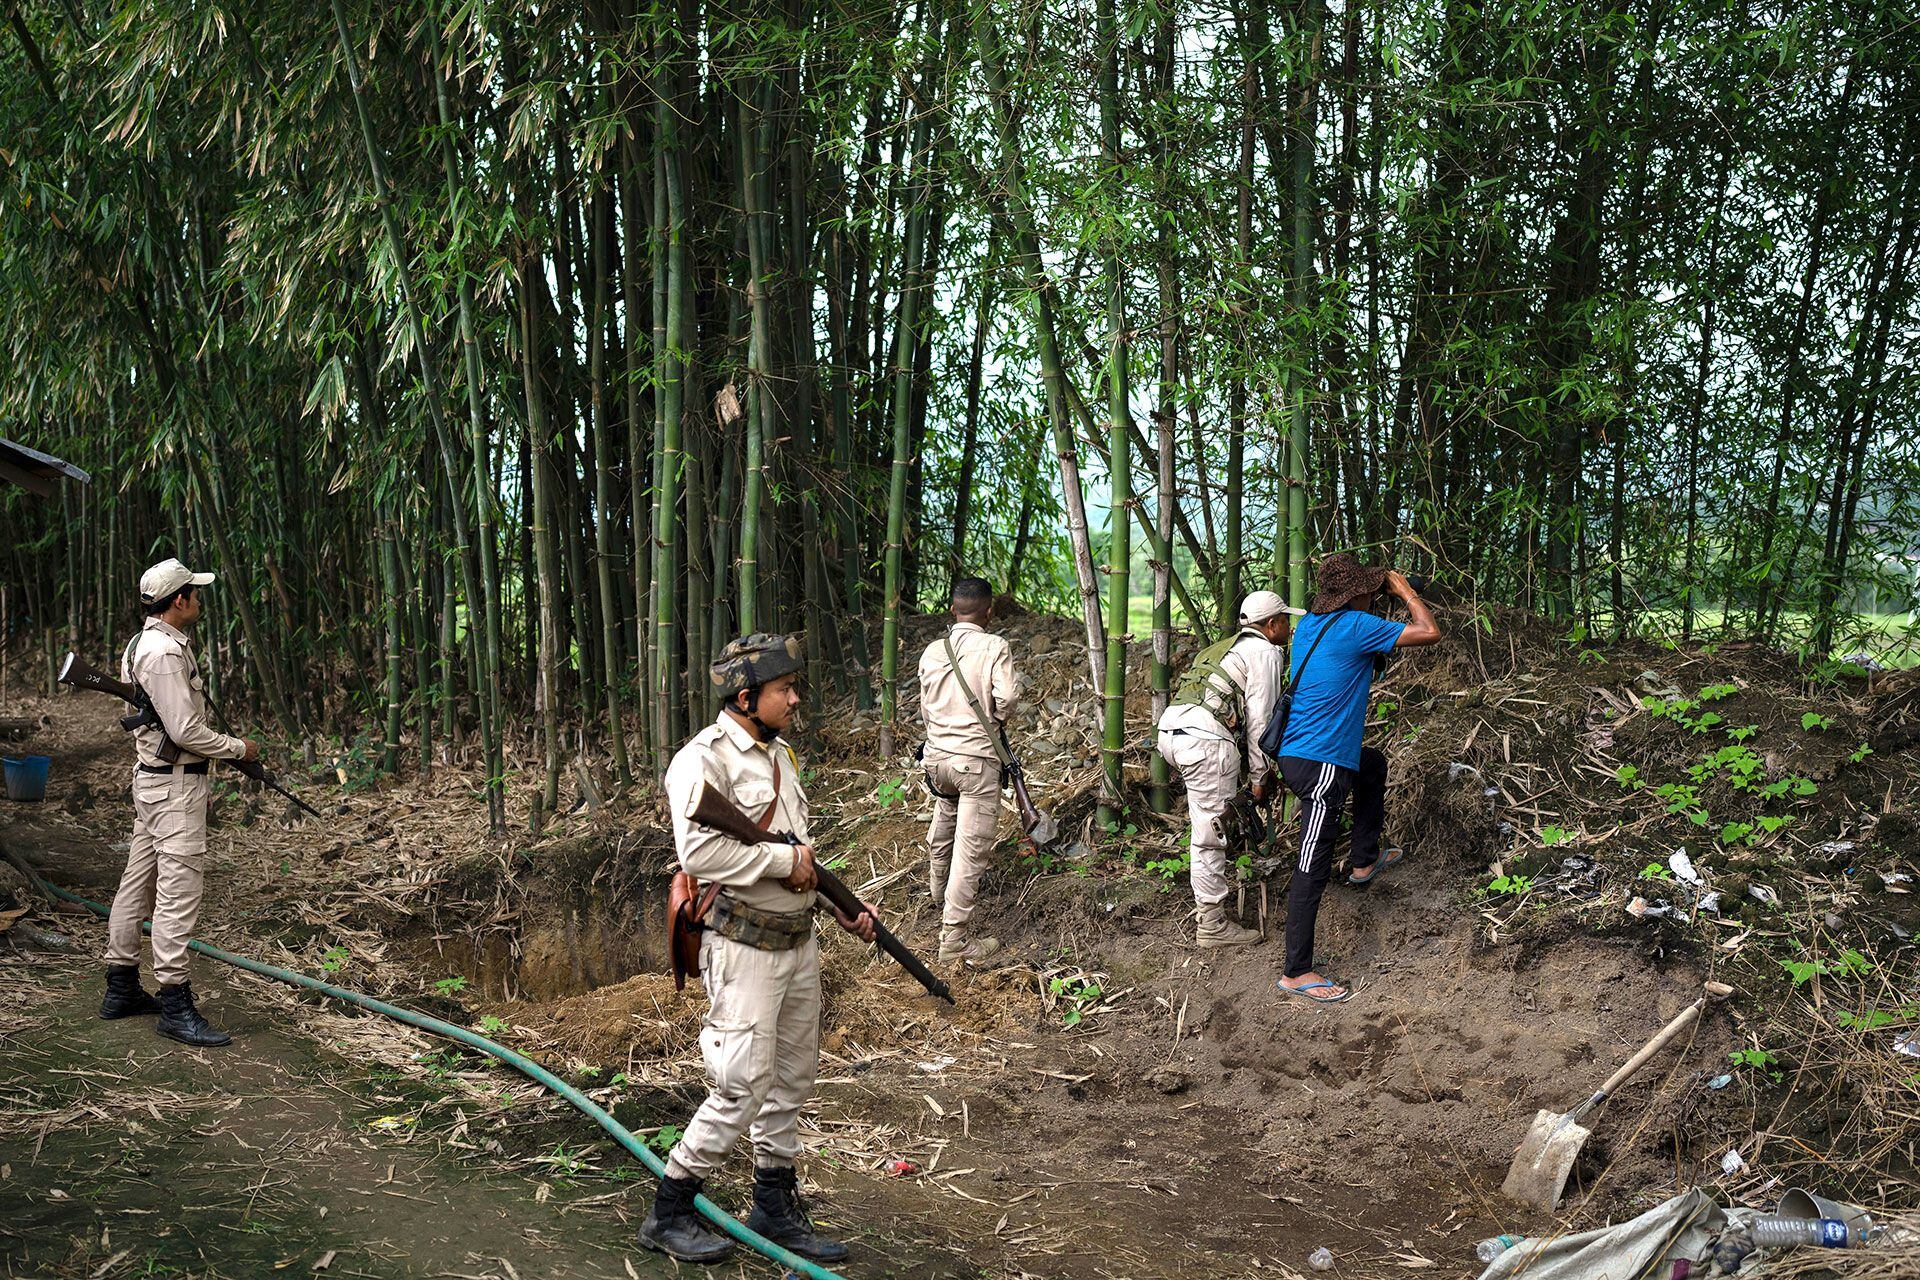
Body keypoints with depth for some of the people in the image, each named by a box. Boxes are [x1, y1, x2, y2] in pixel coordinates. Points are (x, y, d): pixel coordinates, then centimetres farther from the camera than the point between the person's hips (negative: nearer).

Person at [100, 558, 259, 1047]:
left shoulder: (141, 644, 14)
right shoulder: (165, 652, -20)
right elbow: (185, 730, -22)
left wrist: (221, 746, 16)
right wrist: (239, 748, -9)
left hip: (150, 777, 11)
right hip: (175, 785, -11)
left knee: (138, 883, 15)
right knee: (179, 891, -9)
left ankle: (122, 988, 24)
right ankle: (174, 1006, -7)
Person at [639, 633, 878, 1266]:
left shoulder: (779, 755, 14)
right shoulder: (703, 759, -15)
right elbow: (699, 853, -26)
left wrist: (842, 907, 12)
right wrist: (784, 860, -18)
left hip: (798, 941, 9)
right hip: (744, 947, -9)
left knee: (791, 1081, 15)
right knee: (743, 1090, -7)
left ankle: (775, 1208, 28)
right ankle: (668, 1215, 8)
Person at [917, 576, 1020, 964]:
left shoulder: (932, 651, 6)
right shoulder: (994, 647, -9)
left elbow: (925, 709, 14)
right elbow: (1007, 697, -18)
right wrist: (994, 720, 3)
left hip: (937, 755, 6)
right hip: (977, 759, -6)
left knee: (941, 834, 26)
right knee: (971, 846, -3)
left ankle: (940, 898, 50)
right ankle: (954, 939, -4)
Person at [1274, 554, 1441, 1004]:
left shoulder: (1309, 625, 10)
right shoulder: (1356, 626, -15)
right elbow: (1429, 632, -10)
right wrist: (1404, 589, 3)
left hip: (1296, 752, 9)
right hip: (1321, 764, -9)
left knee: (1374, 765, 34)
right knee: (1312, 869, -5)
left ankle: (1365, 862, 38)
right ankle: (1296, 972, -1)